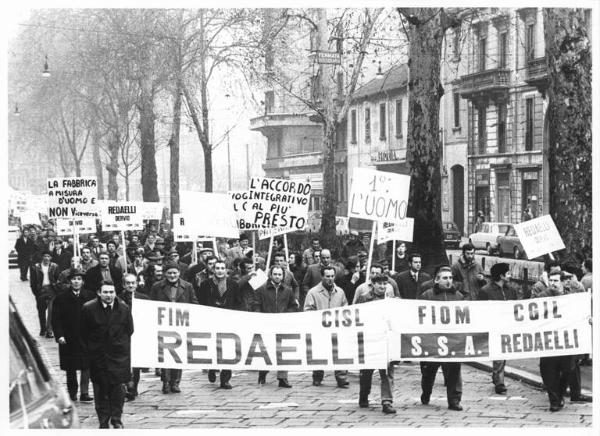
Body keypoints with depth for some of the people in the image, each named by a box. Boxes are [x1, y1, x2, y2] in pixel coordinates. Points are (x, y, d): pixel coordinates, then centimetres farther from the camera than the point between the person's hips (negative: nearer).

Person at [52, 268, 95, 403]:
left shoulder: (90, 297, 2)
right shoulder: (61, 298, 0)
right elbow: (56, 319, -1)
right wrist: (59, 335, -11)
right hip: (68, 339, 0)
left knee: (86, 366, -5)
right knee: (70, 369, 8)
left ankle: (84, 393, -1)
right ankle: (72, 393, 19)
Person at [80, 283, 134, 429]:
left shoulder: (123, 308, -2)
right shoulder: (88, 309, -7)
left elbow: (129, 330, 9)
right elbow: (84, 333, 3)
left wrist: (121, 345, 8)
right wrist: (90, 349, 4)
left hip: (119, 355, 1)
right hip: (97, 355, 0)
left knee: (118, 388, -1)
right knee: (100, 389, 3)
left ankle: (116, 419, 14)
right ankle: (103, 421, 13)